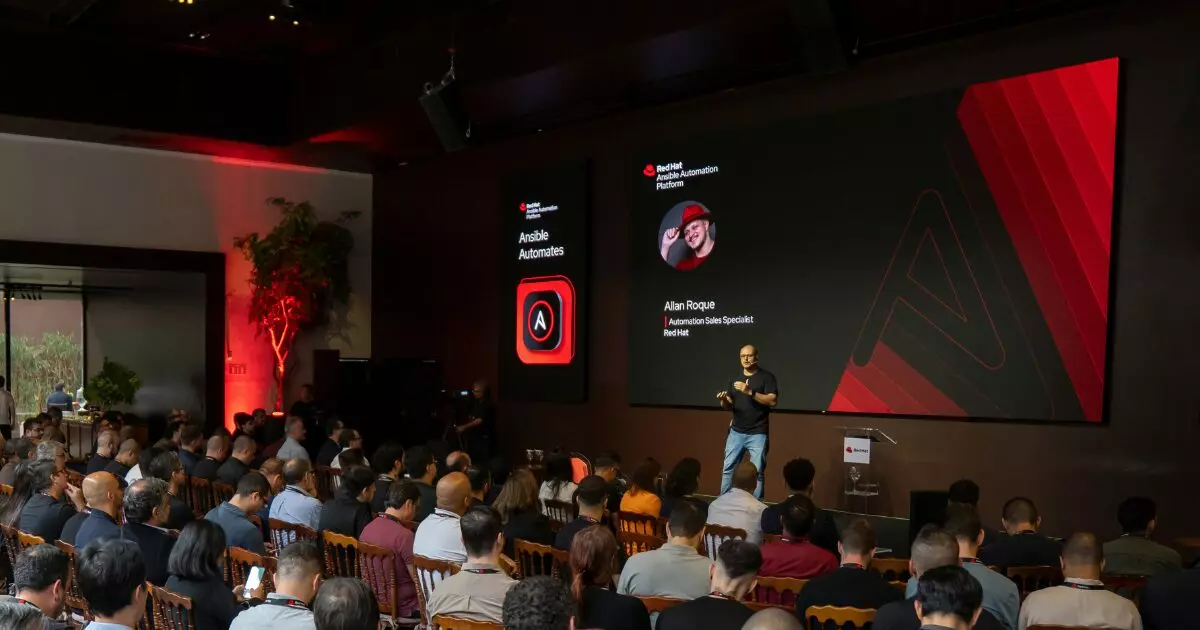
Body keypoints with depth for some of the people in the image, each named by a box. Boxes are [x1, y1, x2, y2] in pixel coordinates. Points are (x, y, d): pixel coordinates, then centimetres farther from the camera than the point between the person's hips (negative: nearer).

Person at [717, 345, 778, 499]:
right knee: (728, 469, 5)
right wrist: (723, 401, -11)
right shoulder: (735, 379, 12)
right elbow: (729, 406, 13)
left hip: (757, 434, -5)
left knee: (757, 472, -5)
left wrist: (750, 392, -22)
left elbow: (773, 401, -14)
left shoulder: (767, 377, -2)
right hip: (736, 432, 5)